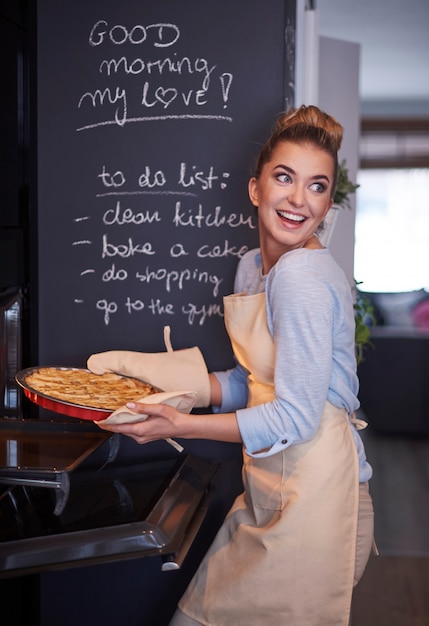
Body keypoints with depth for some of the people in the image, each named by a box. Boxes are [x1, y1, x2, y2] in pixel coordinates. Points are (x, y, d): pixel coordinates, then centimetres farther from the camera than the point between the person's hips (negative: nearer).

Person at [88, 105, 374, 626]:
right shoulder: (252, 267, 8)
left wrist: (180, 425, -22)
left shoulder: (305, 276, -20)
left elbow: (296, 417, -21)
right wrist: (169, 384, 4)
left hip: (313, 494, -9)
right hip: (270, 486, 9)